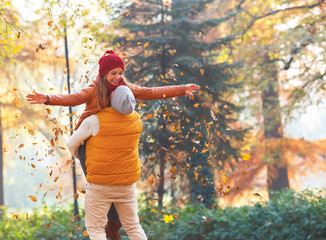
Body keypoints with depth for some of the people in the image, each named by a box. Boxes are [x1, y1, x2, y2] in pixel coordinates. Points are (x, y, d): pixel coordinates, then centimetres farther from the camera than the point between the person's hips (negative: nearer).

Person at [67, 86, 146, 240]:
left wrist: (80, 157, 18)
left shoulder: (96, 121, -18)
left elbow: (72, 144, -4)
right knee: (133, 227, 16)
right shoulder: (136, 120, -5)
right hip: (127, 183, 4)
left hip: (100, 183, -4)